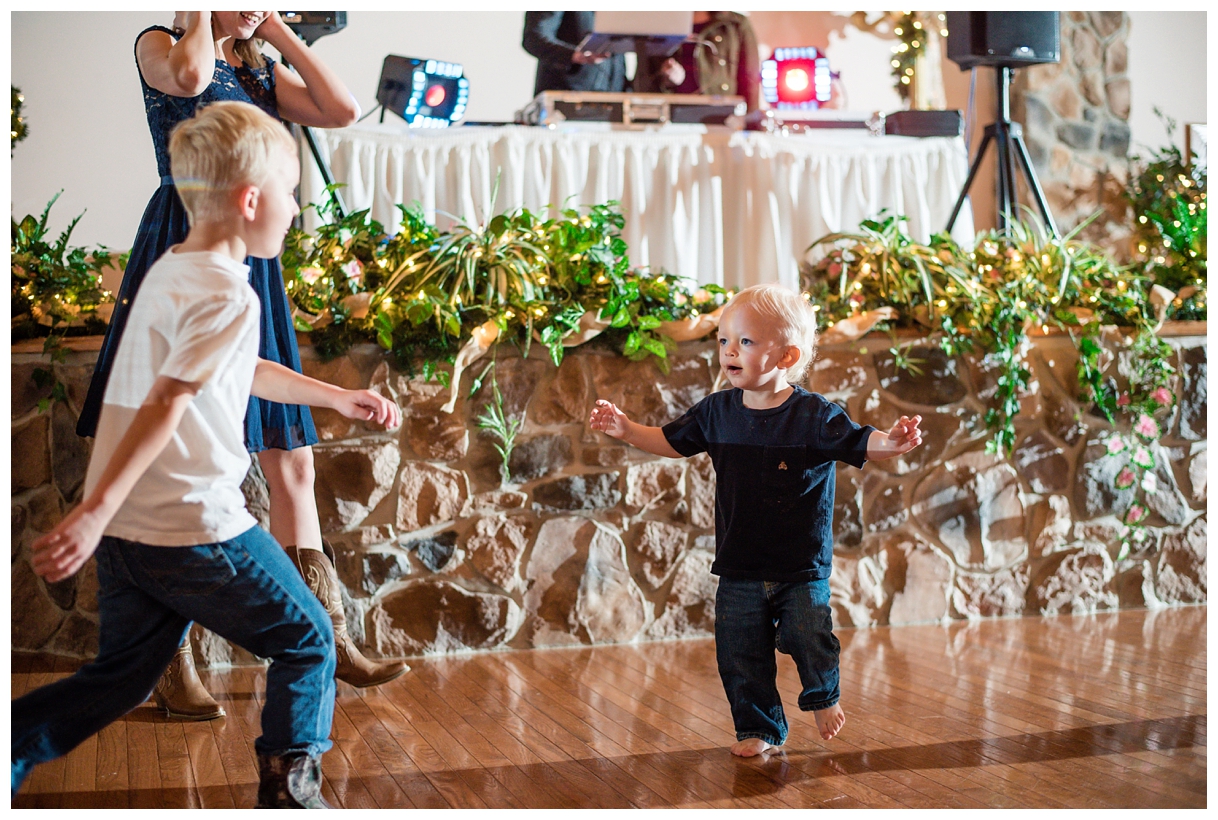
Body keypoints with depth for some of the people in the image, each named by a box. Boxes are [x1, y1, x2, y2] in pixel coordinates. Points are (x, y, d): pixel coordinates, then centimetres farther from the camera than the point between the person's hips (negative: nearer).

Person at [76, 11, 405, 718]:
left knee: (292, 462, 7)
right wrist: (203, 15, -5)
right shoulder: (158, 46, 2)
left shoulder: (264, 74, 18)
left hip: (252, 268, 6)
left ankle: (328, 640, 15)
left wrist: (276, 28, 7)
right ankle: (174, 665, 3)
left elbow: (344, 110, 2)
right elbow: (189, 76, -23)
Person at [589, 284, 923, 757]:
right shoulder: (717, 412, 1)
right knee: (740, 654, 5)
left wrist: (889, 443, -38)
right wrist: (627, 431, 4)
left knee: (808, 635, -13)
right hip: (739, 569, 4)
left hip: (802, 567, -4)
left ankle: (823, 696, 21)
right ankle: (760, 728, 25)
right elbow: (673, 442, 14)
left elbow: (859, 445, -17)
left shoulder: (815, 415, -13)